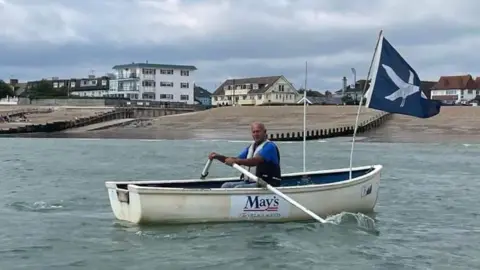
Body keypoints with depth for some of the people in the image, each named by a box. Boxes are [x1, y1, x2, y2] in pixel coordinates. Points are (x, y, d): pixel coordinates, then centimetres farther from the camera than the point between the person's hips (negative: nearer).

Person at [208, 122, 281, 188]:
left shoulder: (269, 146, -10)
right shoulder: (251, 147, 18)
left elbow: (255, 161, -25)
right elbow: (237, 160, 15)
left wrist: (235, 161, -34)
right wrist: (218, 157, 1)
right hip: (249, 182, 9)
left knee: (238, 188, -29)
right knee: (226, 186, -8)